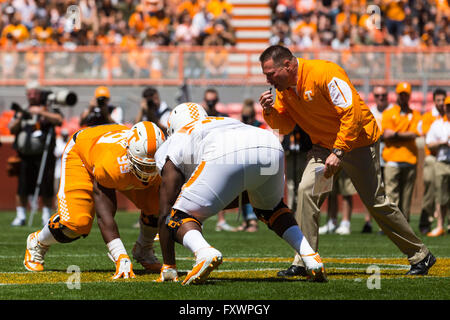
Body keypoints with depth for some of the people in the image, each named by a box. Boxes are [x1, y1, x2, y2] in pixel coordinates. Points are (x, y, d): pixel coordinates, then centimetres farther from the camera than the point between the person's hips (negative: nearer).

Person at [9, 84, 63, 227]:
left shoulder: (49, 110, 5)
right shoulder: (21, 112, 17)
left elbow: (59, 121, -14)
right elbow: (12, 130, 11)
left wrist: (41, 112, -17)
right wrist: (20, 118, -6)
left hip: (44, 156, -3)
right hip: (24, 156, 3)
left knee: (46, 189, -3)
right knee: (22, 188, 0)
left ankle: (47, 216, 8)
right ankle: (20, 216, 7)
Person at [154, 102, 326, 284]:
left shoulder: (172, 148, 31)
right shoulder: (225, 122, 46)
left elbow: (165, 212, 27)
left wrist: (168, 266, 31)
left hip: (227, 159, -5)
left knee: (179, 218, 10)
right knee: (270, 208, 36)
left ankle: (204, 253, -23)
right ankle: (310, 257, 18)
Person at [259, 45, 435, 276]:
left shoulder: (325, 73, -26)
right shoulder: (284, 88, -1)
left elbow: (352, 114, -29)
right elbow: (285, 125, 6)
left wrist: (338, 152, -33)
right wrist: (270, 111, -15)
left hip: (358, 142, -7)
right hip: (324, 145, 7)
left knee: (377, 202, -4)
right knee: (307, 190, -12)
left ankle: (420, 255, 10)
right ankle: (303, 262, -9)